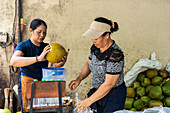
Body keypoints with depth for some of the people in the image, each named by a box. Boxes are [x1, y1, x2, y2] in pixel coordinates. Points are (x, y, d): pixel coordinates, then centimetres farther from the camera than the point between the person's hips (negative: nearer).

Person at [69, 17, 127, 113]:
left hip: (114, 95, -7)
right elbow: (89, 64, 13)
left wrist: (89, 100, -24)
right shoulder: (96, 47, -4)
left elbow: (109, 84, -27)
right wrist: (79, 79, -4)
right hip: (99, 91, 7)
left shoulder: (115, 54, -27)